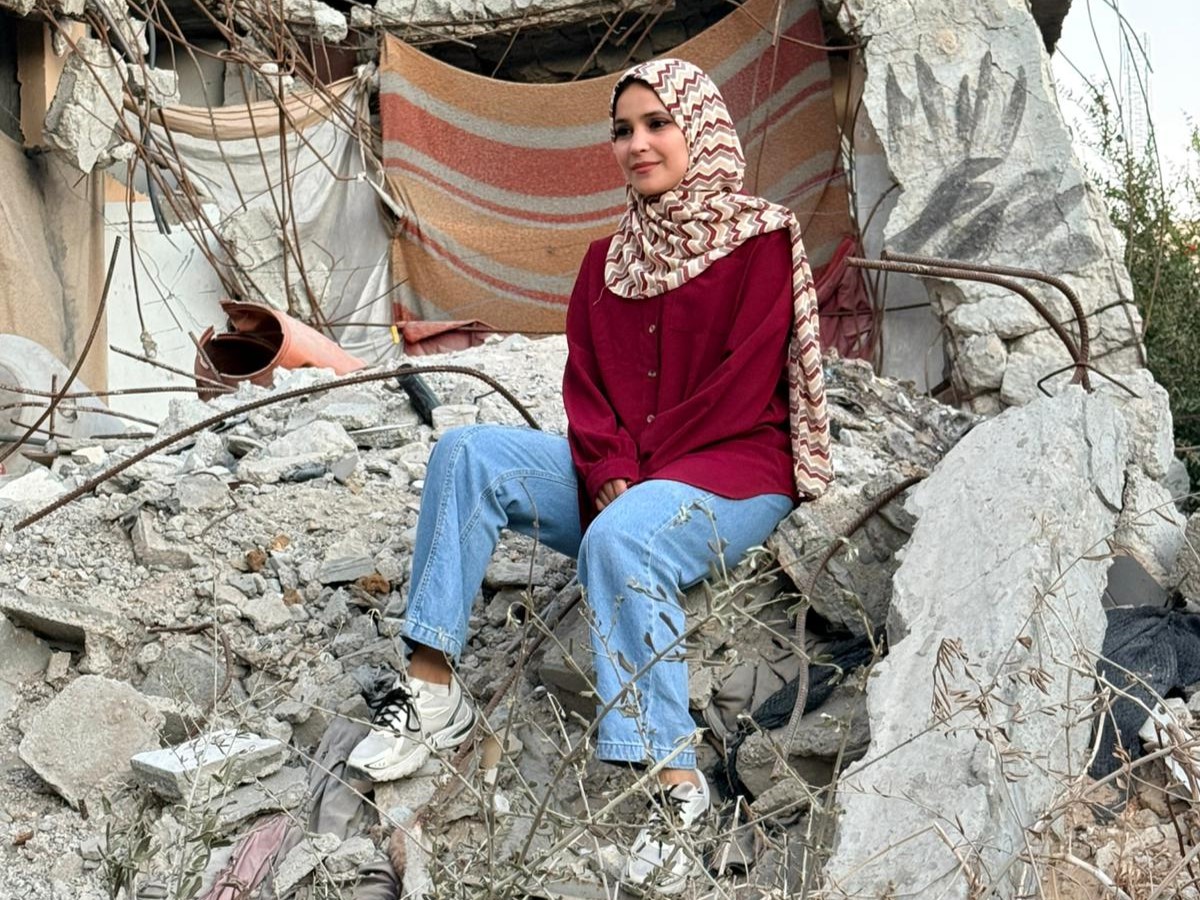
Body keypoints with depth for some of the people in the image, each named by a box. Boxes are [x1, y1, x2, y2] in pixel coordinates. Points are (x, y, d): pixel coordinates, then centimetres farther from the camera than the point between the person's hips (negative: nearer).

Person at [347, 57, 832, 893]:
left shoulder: (760, 243, -3)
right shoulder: (609, 260, 15)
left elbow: (736, 396, -12)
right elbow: (586, 392, 7)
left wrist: (628, 482, -14)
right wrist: (610, 477, -12)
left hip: (736, 473, -6)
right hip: (621, 483, 6)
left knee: (619, 539, -37)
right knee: (470, 451, -14)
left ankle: (676, 783, -33)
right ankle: (433, 688, -18)